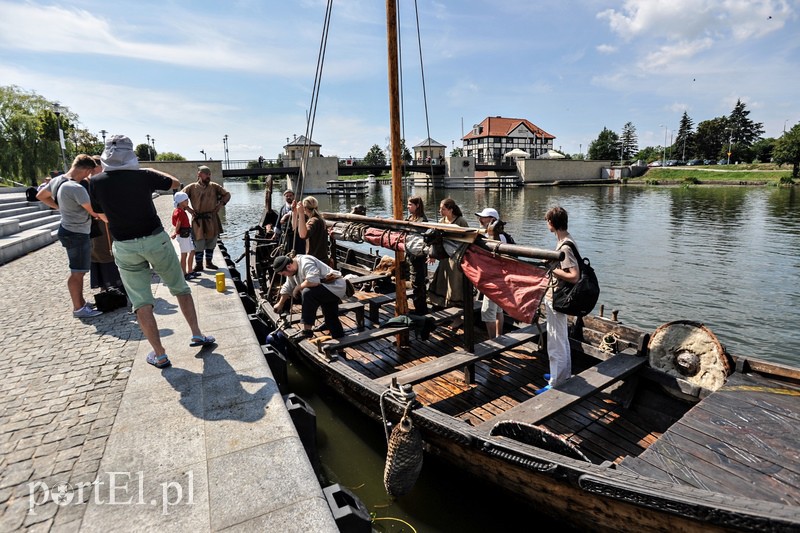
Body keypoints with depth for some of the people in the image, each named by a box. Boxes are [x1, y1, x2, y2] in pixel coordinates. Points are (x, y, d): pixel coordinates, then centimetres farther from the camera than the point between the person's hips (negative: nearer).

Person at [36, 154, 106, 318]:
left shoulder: (57, 180, 2)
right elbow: (94, 212, -20)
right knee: (77, 272, -1)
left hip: (69, 230, 9)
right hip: (77, 234, -9)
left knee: (79, 271, 19)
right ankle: (78, 308, 8)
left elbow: (40, 196, 18)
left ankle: (81, 302, 30)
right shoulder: (77, 188, -26)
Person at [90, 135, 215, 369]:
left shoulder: (98, 182, -4)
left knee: (141, 302, 5)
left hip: (125, 248, 1)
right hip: (155, 239, -1)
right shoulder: (143, 176, -8)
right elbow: (175, 182, 8)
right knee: (180, 288, 15)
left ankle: (159, 355, 7)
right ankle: (197, 335, 20)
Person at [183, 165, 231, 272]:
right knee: (199, 242, -1)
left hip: (212, 219, 3)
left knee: (211, 241, 10)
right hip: (198, 219, -3)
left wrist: (221, 204, -1)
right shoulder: (192, 187, 0)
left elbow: (227, 194, 11)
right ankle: (198, 264, 11)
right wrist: (188, 209, -6)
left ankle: (209, 262, 24)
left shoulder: (214, 186, 5)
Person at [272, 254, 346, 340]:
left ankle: (307, 330, -25)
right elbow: (287, 288, 22)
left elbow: (313, 281, -36)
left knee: (308, 293, -30)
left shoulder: (306, 263, -23)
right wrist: (280, 304, 29)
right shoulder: (292, 270, 8)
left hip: (336, 287, -11)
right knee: (331, 319, 14)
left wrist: (298, 288, -19)